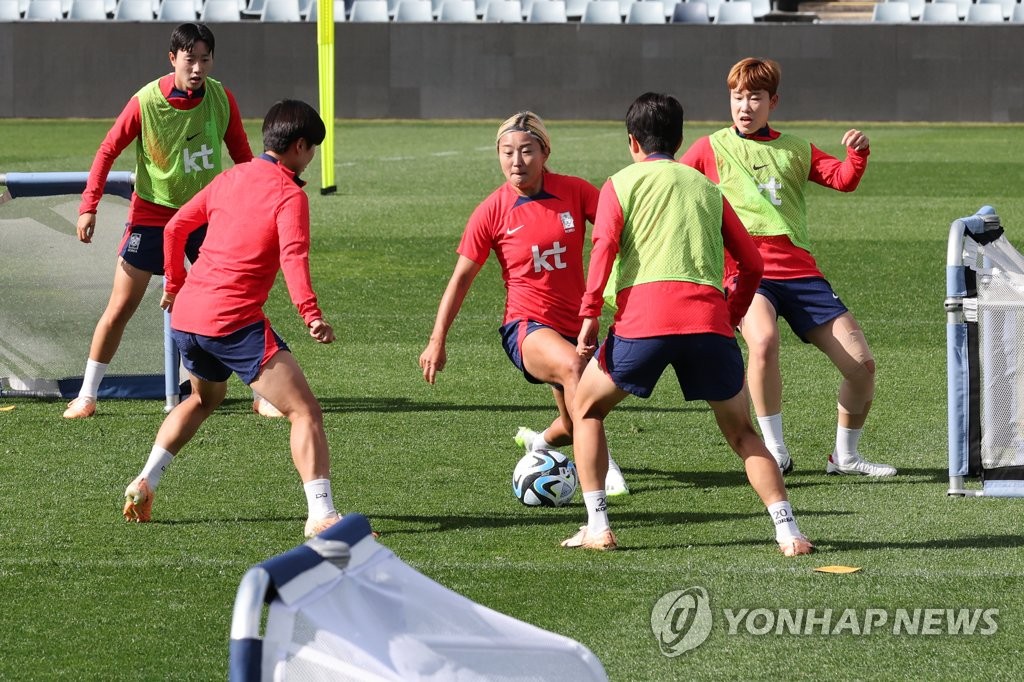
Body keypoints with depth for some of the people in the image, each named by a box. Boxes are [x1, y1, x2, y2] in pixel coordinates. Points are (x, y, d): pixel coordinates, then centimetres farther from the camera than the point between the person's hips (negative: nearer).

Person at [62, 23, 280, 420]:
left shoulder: (221, 99, -9)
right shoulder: (146, 102, -18)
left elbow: (241, 153, 5)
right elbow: (108, 150, -10)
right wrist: (89, 206, -17)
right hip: (152, 215, -2)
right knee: (120, 308, -1)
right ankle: (87, 396, 10)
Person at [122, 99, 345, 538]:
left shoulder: (229, 179, 15)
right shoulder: (289, 196, -6)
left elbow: (175, 227, 22)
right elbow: (293, 256, -22)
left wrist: (175, 284, 36)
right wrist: (311, 316, -31)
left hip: (186, 315, 8)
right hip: (235, 321, -8)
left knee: (204, 398, 35)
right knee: (304, 411, -8)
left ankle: (145, 482, 28)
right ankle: (321, 514, -20)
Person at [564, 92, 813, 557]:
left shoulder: (621, 183, 16)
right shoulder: (707, 188, 26)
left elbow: (604, 245, -2)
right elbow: (751, 263, 22)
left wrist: (590, 314, -7)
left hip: (643, 317, -2)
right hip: (709, 319, 2)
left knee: (586, 409, 20)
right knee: (741, 433, 16)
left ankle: (598, 528, 11)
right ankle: (788, 531, -1)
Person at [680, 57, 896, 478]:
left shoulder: (794, 150, 17)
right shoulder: (711, 149, 10)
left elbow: (843, 180, 7)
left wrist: (857, 153, -12)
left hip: (801, 273, 4)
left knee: (861, 363, -4)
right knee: (763, 341, -35)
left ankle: (845, 456, 18)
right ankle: (775, 453, -22)